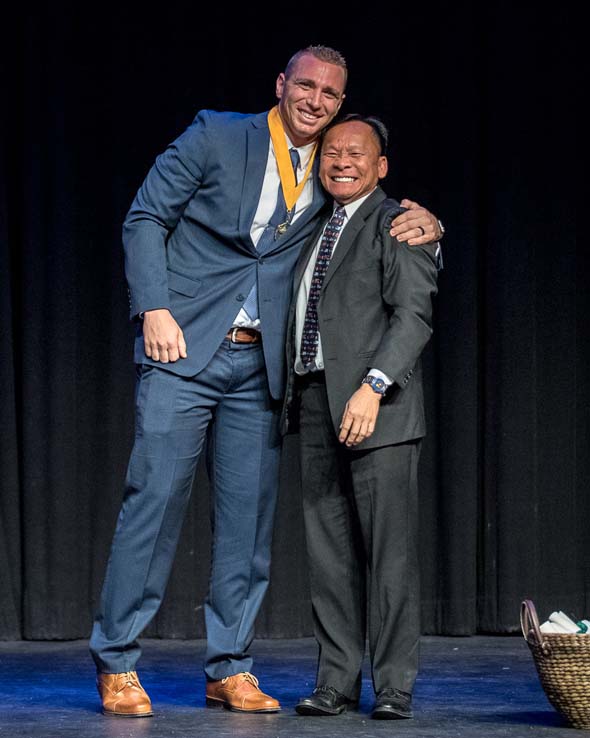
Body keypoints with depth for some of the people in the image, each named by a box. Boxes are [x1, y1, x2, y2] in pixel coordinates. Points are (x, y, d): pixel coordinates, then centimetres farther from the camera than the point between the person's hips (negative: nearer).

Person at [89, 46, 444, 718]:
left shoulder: (330, 172, 11)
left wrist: (422, 222, -2)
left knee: (249, 511, 4)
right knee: (155, 494, -8)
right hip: (183, 345, -5)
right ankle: (116, 664, 0)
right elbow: (145, 218, -1)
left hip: (258, 363, 5)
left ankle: (229, 668, 12)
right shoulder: (216, 137, -1)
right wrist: (154, 308, -13)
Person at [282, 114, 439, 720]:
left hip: (375, 403, -7)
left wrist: (373, 386, -22)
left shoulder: (398, 224, -2)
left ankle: (393, 685, -2)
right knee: (328, 548, 5)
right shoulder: (317, 232, 21)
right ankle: (336, 679, 10)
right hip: (314, 400, 7)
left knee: (388, 546, -6)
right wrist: (293, 395, 11)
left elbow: (413, 315, -12)